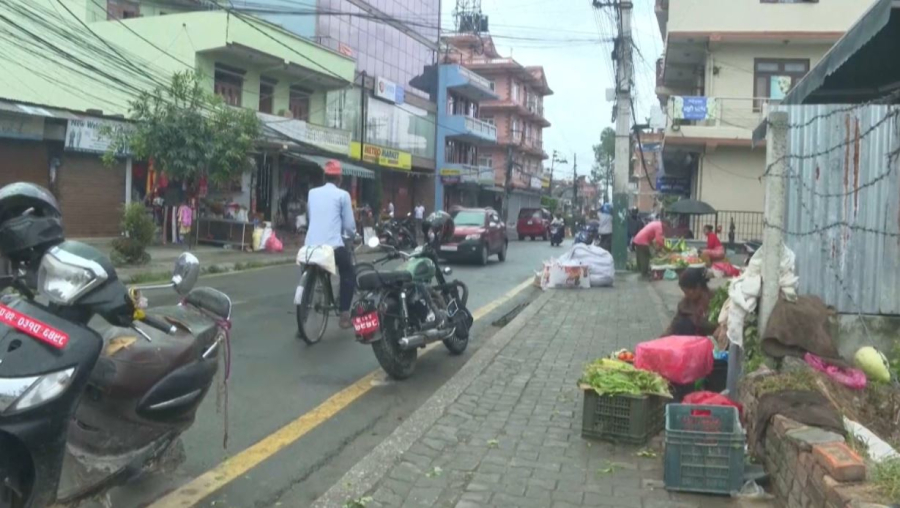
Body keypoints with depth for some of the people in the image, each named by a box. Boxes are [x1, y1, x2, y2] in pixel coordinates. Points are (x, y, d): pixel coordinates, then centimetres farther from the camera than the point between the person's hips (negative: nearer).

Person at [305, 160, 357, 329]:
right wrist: (354, 234, 25)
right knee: (348, 276, 19)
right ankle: (344, 316, 12)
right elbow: (349, 224, 2)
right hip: (333, 245, -4)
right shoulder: (342, 195, 1)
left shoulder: (312, 193, 14)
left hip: (310, 246, 4)